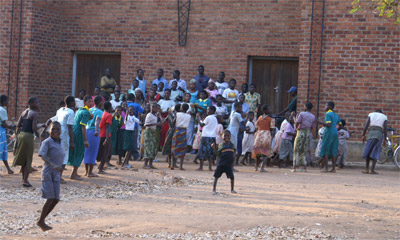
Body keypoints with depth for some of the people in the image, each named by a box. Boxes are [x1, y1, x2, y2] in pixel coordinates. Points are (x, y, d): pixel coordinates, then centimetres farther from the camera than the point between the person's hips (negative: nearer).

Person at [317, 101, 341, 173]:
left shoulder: (328, 114, -8)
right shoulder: (336, 115, 16)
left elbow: (328, 124, -19)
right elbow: (340, 125, 16)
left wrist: (320, 122, -14)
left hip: (329, 133, -7)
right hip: (335, 133, 7)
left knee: (325, 151, -4)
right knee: (333, 151, 7)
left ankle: (326, 168, -9)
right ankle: (333, 168, 5)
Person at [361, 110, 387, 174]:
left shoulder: (371, 114, 17)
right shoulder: (384, 117, 15)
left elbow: (366, 125, 5)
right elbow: (385, 128, 4)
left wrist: (363, 135, 5)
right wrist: (385, 139, 5)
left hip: (371, 133, 1)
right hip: (379, 133, -1)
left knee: (368, 151, 10)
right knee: (375, 152, 0)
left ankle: (367, 169, 5)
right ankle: (372, 170, -8)